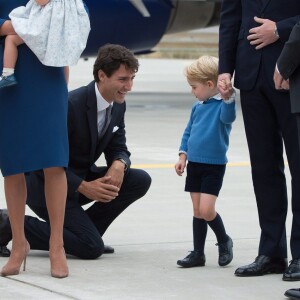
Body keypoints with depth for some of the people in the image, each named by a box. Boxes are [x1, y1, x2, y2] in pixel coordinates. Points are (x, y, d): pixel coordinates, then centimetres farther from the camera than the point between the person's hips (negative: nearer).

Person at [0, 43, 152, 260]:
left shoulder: (118, 106, -1)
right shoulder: (71, 105, -26)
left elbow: (118, 148, 8)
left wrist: (119, 164, -18)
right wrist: (83, 187, -28)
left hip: (83, 177, 8)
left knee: (141, 181, -6)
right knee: (91, 248, -20)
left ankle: (85, 230, 4)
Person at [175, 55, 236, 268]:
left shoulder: (221, 105, -11)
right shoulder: (197, 107, 10)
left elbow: (228, 117, -34)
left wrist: (228, 98, -50)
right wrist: (183, 157, 10)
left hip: (214, 166, -7)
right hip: (194, 164, 7)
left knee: (206, 210, -13)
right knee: (197, 211, 10)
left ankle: (224, 241, 12)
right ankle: (198, 253, 15)